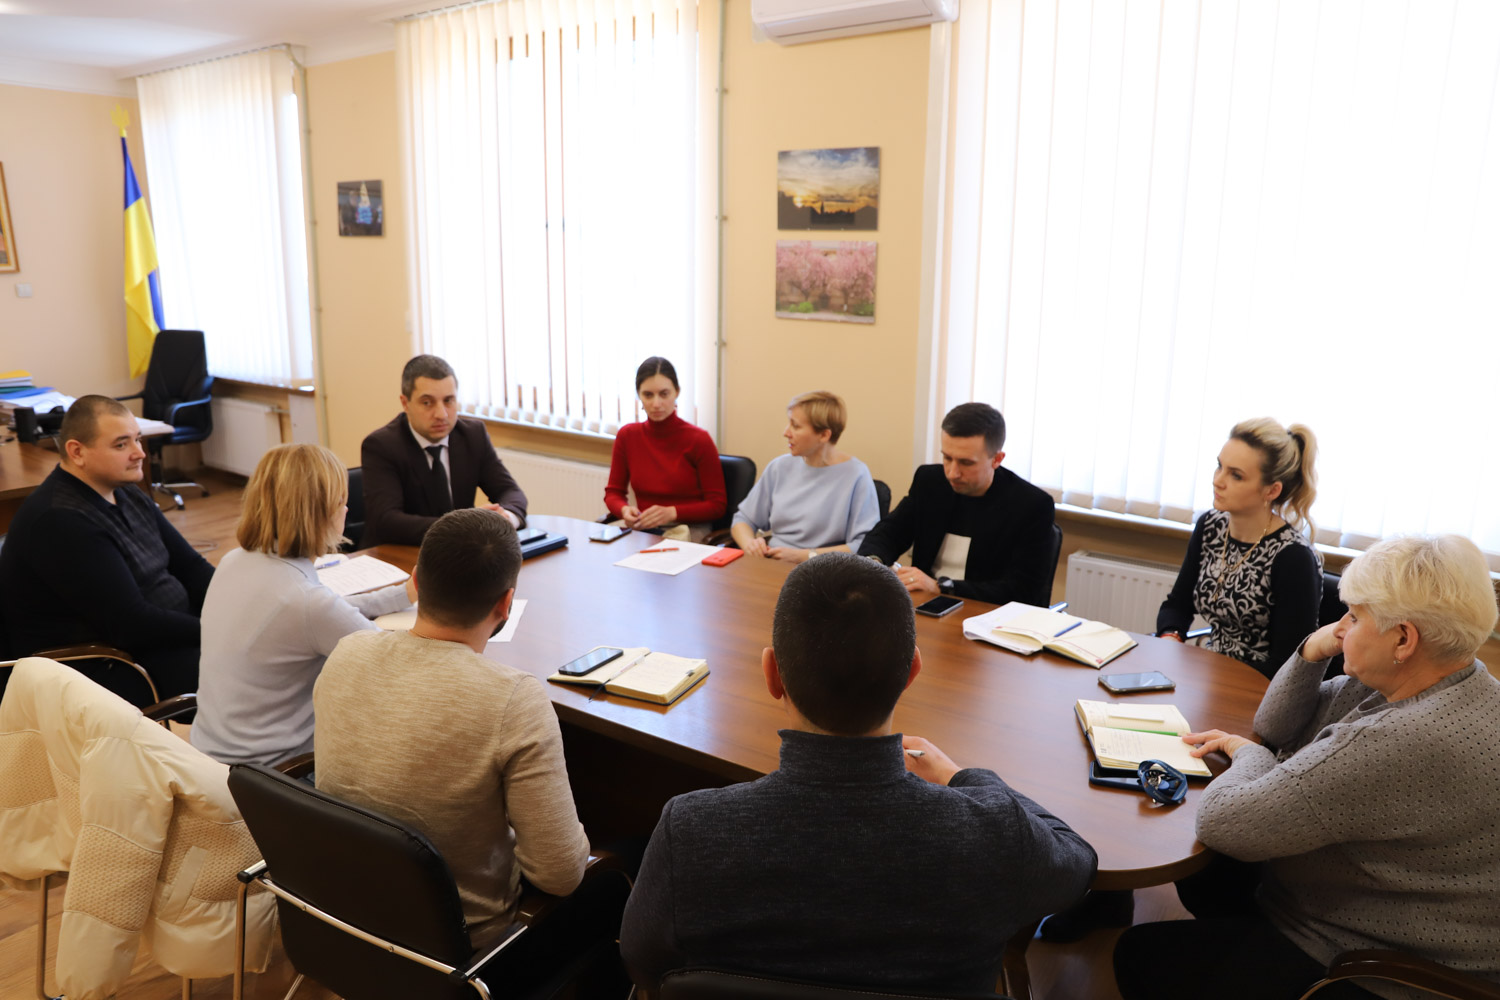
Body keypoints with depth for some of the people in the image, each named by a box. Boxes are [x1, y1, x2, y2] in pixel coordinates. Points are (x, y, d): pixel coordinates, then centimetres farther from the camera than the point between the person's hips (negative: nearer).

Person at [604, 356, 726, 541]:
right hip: (642, 530, 4)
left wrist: (672, 512, -20)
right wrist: (624, 510, -12)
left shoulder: (699, 440, -8)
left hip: (689, 530, -4)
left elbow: (716, 505, -5)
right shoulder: (627, 436, 4)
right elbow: (613, 493, 12)